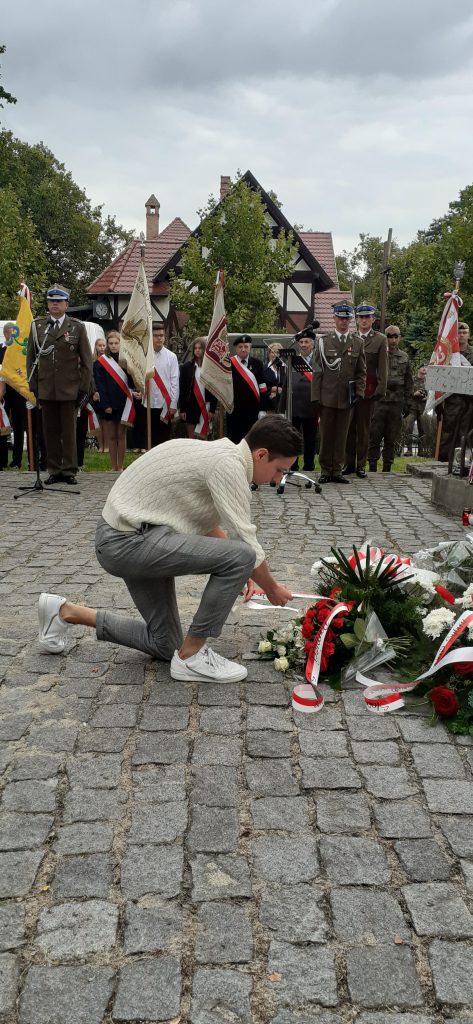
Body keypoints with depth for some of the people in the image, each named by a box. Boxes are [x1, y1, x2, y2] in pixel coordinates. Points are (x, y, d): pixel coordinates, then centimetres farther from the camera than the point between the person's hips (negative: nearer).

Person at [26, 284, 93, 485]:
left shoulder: (77, 327, 5)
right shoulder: (37, 326, 9)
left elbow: (86, 361, 4)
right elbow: (30, 358, 10)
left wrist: (84, 387, -2)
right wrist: (33, 386, 3)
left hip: (69, 390, -2)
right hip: (46, 389, 2)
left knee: (69, 431, 2)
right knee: (50, 431, 4)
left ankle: (69, 470, 9)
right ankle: (54, 470, 12)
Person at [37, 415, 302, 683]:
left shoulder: (221, 453, 10)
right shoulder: (228, 464, -20)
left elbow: (209, 524, 24)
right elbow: (247, 545, -17)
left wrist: (238, 571, 18)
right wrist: (272, 589, 1)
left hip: (124, 539, 10)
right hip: (129, 540, -10)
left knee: (164, 645, 17)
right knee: (241, 558, -22)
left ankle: (66, 612, 25)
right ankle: (191, 656, -8)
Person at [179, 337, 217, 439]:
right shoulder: (186, 366, 4)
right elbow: (182, 389, 3)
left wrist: (212, 409, -6)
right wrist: (182, 409, -3)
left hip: (205, 406, -2)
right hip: (190, 406, 2)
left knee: (203, 437, -5)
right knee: (191, 438, 7)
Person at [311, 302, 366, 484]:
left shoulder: (357, 342, 9)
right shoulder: (323, 341, 5)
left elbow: (361, 371, 11)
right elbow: (317, 370, 3)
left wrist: (359, 393, -1)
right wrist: (316, 396, -3)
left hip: (347, 397, 1)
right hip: (327, 397, -1)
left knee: (341, 435, 5)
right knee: (326, 434, 1)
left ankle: (337, 470, 11)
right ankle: (325, 471, 8)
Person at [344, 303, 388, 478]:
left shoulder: (380, 340, 5)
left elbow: (382, 367, 1)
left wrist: (380, 390, -6)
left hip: (368, 389, -2)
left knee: (363, 428, 3)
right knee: (349, 427, 3)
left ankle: (361, 465, 8)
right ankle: (349, 463, 11)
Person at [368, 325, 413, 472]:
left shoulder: (404, 357, 11)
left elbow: (409, 381, 14)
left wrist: (408, 401, 8)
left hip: (397, 403, 3)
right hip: (379, 401, -3)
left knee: (392, 440, 6)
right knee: (375, 437, -2)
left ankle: (387, 468, 14)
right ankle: (372, 467, 5)